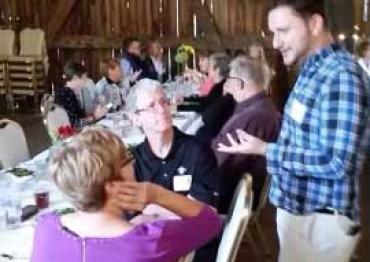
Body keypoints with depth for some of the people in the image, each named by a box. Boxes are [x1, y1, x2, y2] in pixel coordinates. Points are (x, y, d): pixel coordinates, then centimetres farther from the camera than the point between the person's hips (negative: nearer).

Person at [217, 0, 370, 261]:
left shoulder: (341, 76, -22)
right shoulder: (312, 71, 7)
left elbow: (335, 163, -26)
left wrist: (265, 149, -22)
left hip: (321, 220, -8)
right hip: (295, 208, 8)